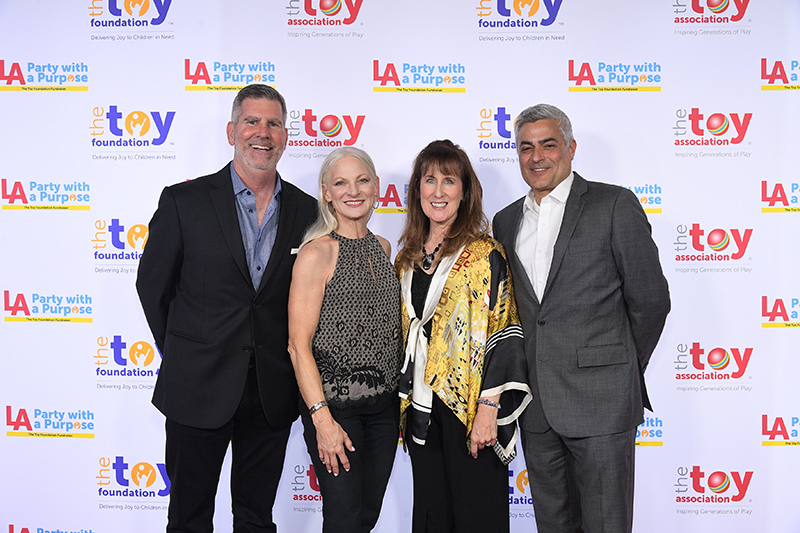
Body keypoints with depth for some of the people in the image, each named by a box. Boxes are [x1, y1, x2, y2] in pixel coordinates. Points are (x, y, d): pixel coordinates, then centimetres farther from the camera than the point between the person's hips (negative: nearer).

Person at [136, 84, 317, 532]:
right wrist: (182, 354, 6)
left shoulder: (306, 210, 2)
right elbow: (152, 285, 2)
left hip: (273, 391, 2)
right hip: (199, 389, -2)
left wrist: (285, 357, 6)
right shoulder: (183, 202, -6)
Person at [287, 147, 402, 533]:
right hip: (335, 405, -6)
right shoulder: (316, 253, -12)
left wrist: (399, 399, 13)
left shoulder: (382, 248, 10)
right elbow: (299, 345, -13)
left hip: (384, 405, 6)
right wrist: (322, 419, -19)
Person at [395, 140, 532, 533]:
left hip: (470, 409, -5)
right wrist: (403, 405, 13)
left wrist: (488, 409, -18)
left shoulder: (485, 255, -8)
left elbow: (504, 337, -12)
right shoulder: (406, 259, 10)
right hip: (421, 410, 5)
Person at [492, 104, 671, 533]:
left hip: (600, 400, -5)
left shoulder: (614, 205, -5)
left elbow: (650, 300, -4)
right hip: (535, 405, 5)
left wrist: (623, 371, 3)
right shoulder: (506, 221, 12)